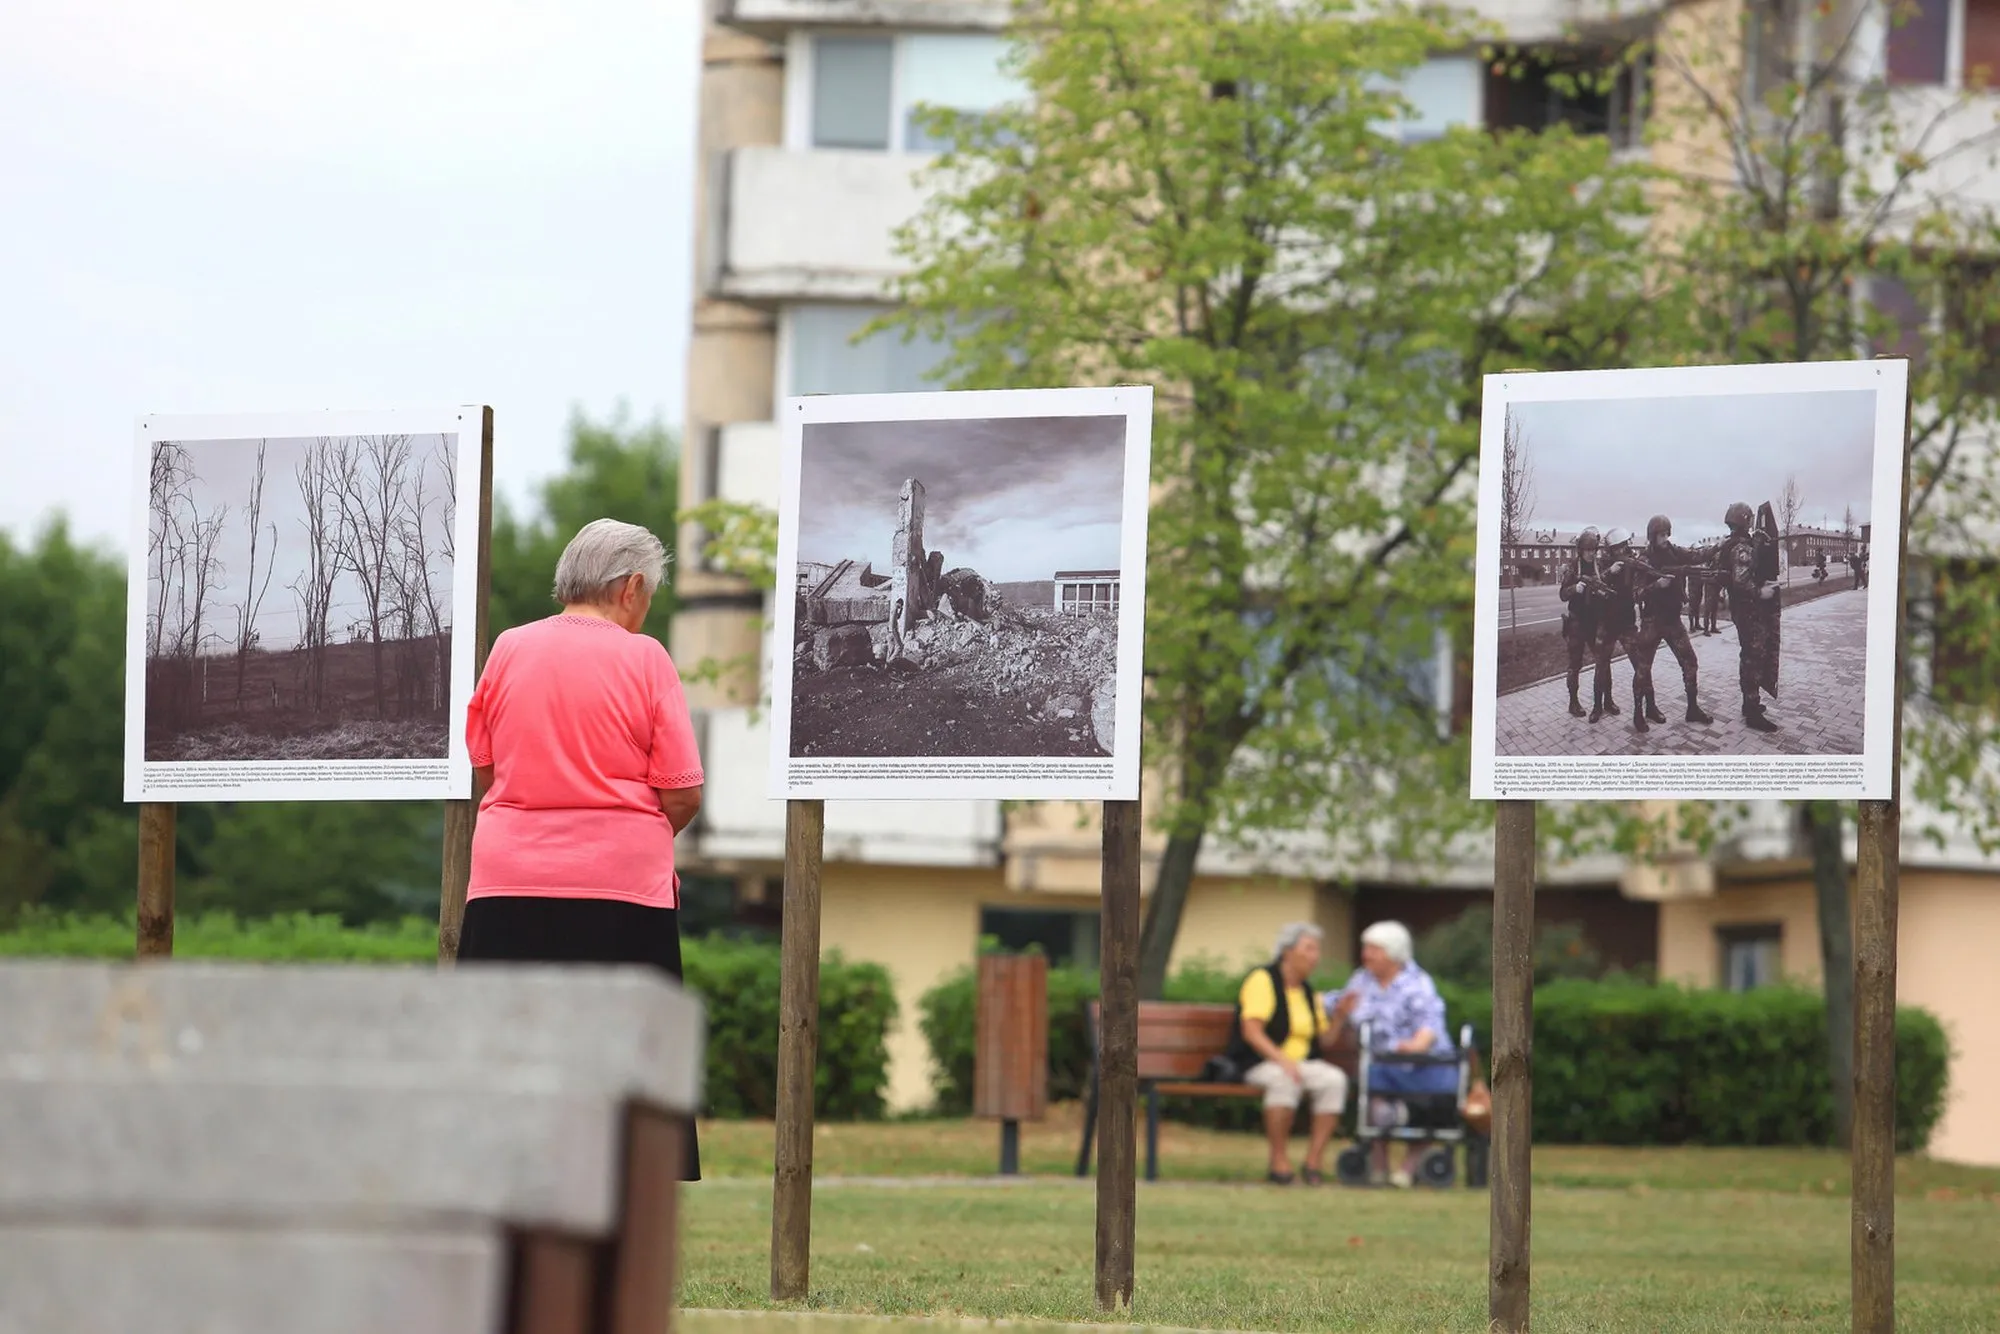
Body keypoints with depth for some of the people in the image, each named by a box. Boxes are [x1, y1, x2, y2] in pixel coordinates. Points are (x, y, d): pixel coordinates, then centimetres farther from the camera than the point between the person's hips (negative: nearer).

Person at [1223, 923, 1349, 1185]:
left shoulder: (1307, 990, 18)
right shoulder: (1263, 979, -5)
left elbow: (1323, 1038, 15)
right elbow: (1250, 1031, -17)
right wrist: (1282, 1061, -29)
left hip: (1301, 1063, 6)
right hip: (1259, 1063, -6)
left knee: (1334, 1079, -24)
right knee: (1285, 1081, -39)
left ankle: (1314, 1161, -24)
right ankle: (1280, 1162, -32)